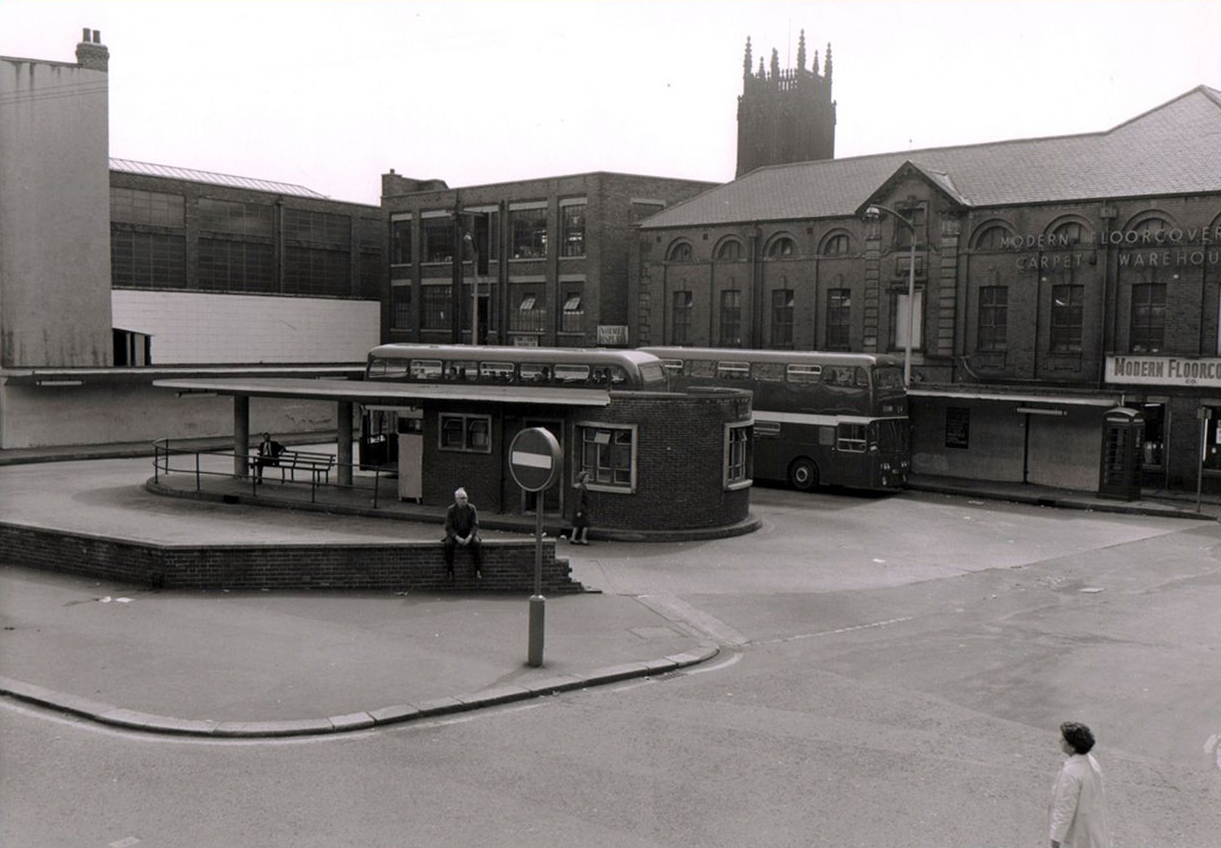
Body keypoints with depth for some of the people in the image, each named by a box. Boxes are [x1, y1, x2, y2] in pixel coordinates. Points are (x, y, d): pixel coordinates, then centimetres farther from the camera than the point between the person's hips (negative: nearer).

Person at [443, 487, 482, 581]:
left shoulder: (471, 508, -2)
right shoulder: (451, 510, -5)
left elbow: (475, 524, -3)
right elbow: (448, 527, -7)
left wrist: (469, 537, -20)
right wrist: (457, 538, -22)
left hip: (469, 532, 1)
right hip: (455, 533, -1)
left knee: (476, 543, -31)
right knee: (448, 544, -32)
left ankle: (478, 570, -24)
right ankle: (449, 571, -21)